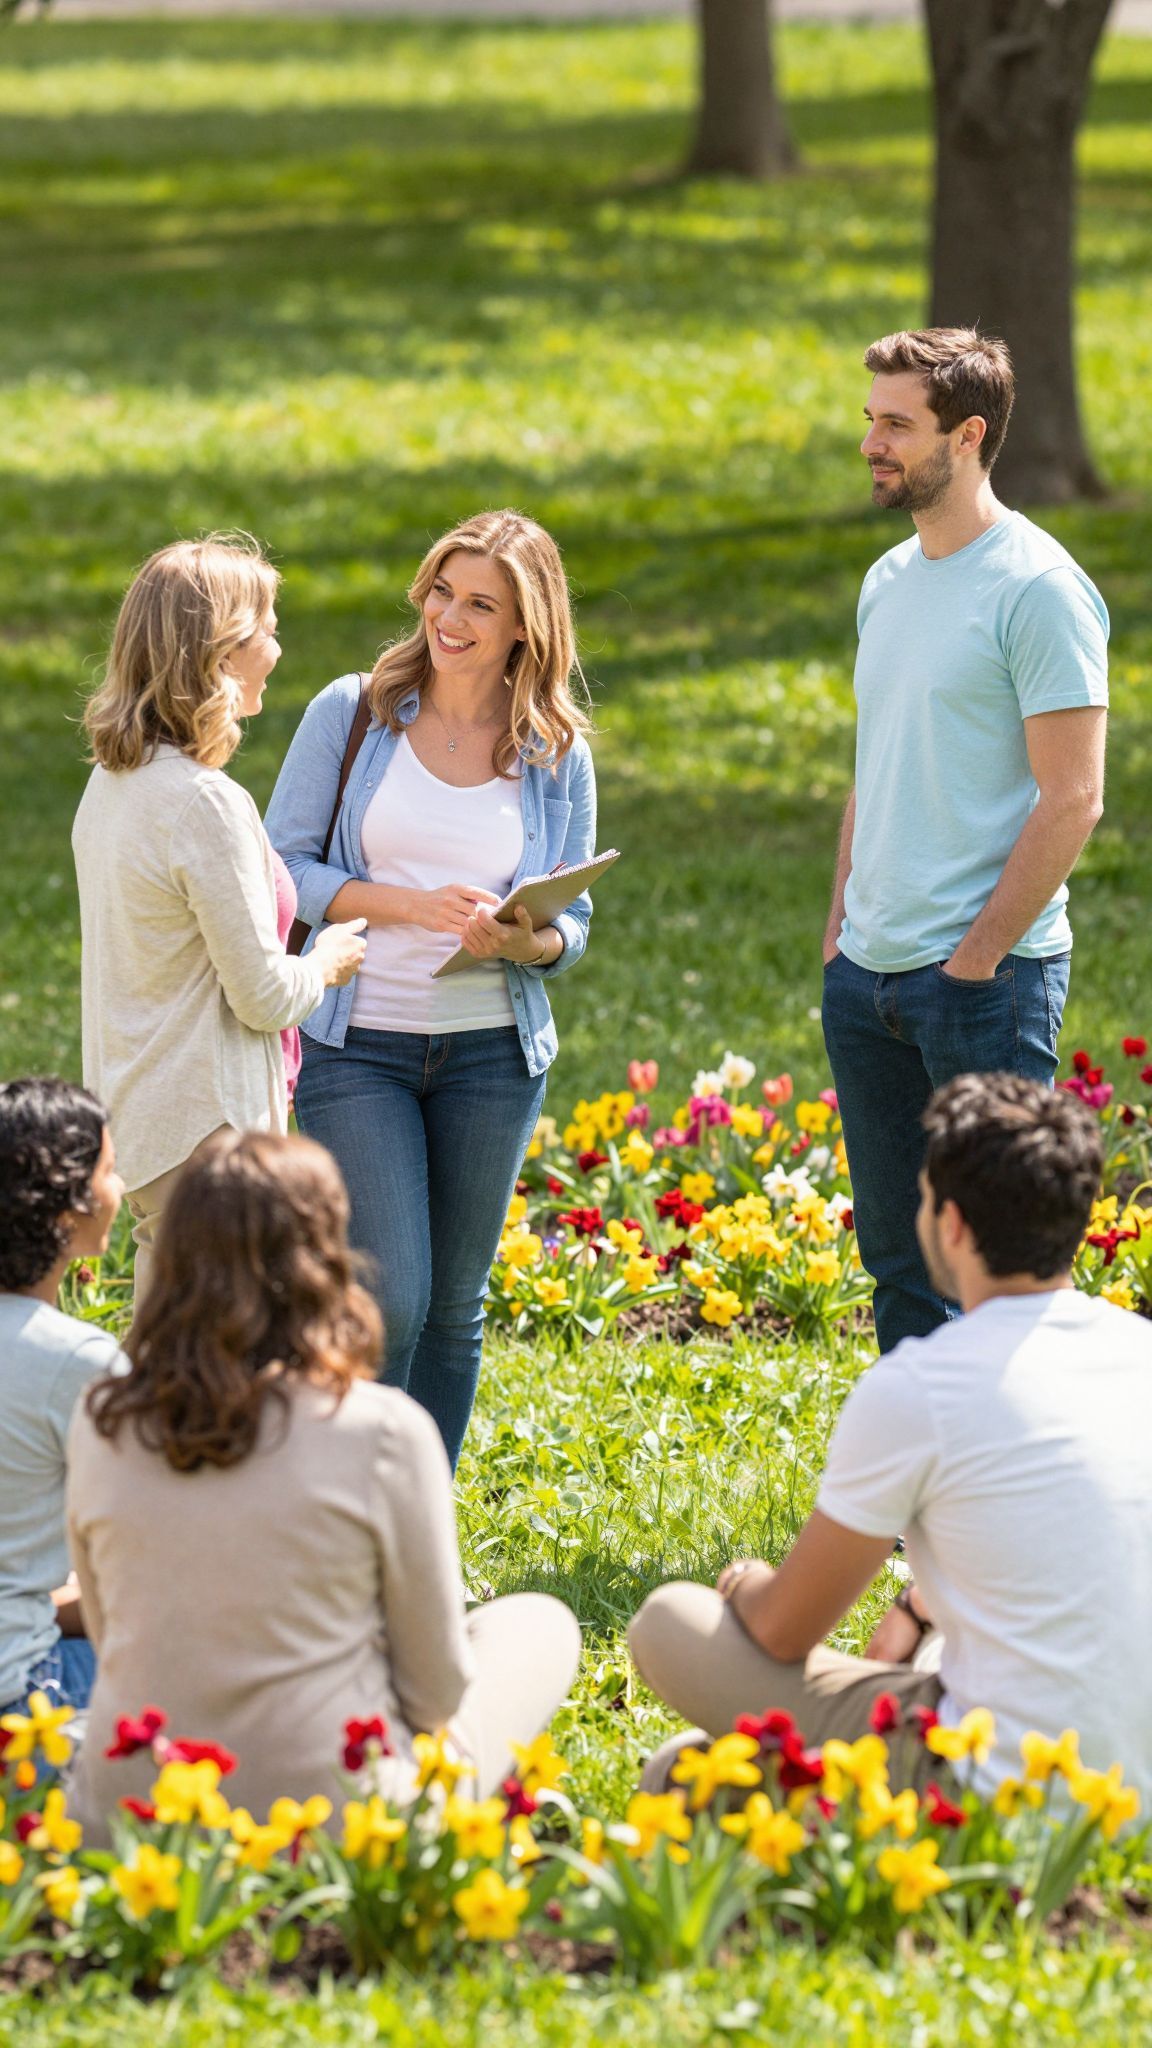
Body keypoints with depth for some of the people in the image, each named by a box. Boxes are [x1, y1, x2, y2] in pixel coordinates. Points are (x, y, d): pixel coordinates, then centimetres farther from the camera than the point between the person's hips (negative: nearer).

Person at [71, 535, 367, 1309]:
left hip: (139, 1114, 10)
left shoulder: (113, 782, 7)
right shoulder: (207, 806, -20)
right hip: (207, 1127, -9)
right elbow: (264, 996, -16)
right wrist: (326, 962, 4)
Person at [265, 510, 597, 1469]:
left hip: (492, 1054, 3)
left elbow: (571, 927, 7)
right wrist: (416, 905, -17)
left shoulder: (557, 755, 3)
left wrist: (524, 940, -17)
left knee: (454, 1307, 10)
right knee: (389, 1301, -12)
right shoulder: (353, 712, -2)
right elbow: (282, 866, -4)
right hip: (356, 1047, -3)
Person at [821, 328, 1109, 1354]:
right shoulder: (888, 582, 14)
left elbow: (1072, 800, -15)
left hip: (987, 974, -8)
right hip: (867, 978, 8)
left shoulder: (1037, 589, -12)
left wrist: (978, 956, -16)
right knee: (899, 1256, 13)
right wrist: (841, 929, 13)